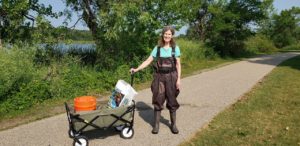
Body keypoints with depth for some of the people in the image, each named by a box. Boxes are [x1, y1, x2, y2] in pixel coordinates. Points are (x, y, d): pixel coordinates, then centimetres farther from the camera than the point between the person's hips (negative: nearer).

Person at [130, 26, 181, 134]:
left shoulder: (175, 48, 0)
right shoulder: (157, 48, 3)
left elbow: (178, 65, -1)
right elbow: (148, 61, 1)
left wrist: (178, 79, -7)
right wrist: (137, 69, -8)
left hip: (171, 76, -1)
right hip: (159, 77, 1)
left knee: (172, 100, 6)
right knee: (158, 100, 4)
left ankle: (173, 124, 20)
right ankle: (156, 124, 15)